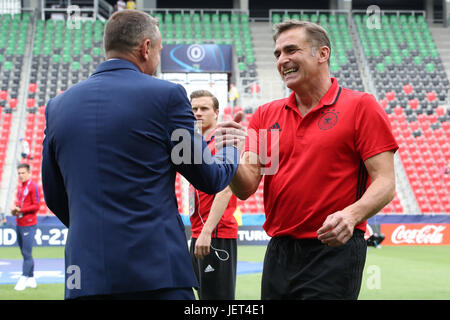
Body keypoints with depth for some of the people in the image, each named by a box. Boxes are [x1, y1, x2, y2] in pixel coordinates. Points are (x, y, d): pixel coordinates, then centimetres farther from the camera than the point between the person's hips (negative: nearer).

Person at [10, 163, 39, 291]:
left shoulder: (33, 186, -10)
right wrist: (14, 208, 3)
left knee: (27, 253, -9)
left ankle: (23, 279, -9)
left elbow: (36, 206, -14)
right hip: (19, 224, 9)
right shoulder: (20, 186, 15)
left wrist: (20, 209, -19)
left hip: (28, 225, -9)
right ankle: (31, 279, 18)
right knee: (25, 253, 12)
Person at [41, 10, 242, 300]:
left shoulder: (59, 105, 9)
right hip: (156, 269, -4)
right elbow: (209, 179, 3)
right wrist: (232, 149, 24)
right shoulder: (166, 95, -4)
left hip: (85, 271, 4)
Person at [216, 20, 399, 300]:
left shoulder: (360, 106, -3)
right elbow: (246, 188, 3)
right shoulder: (266, 115, 10)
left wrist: (352, 215, -27)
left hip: (334, 249, -4)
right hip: (278, 252, 5)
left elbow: (385, 182, -9)